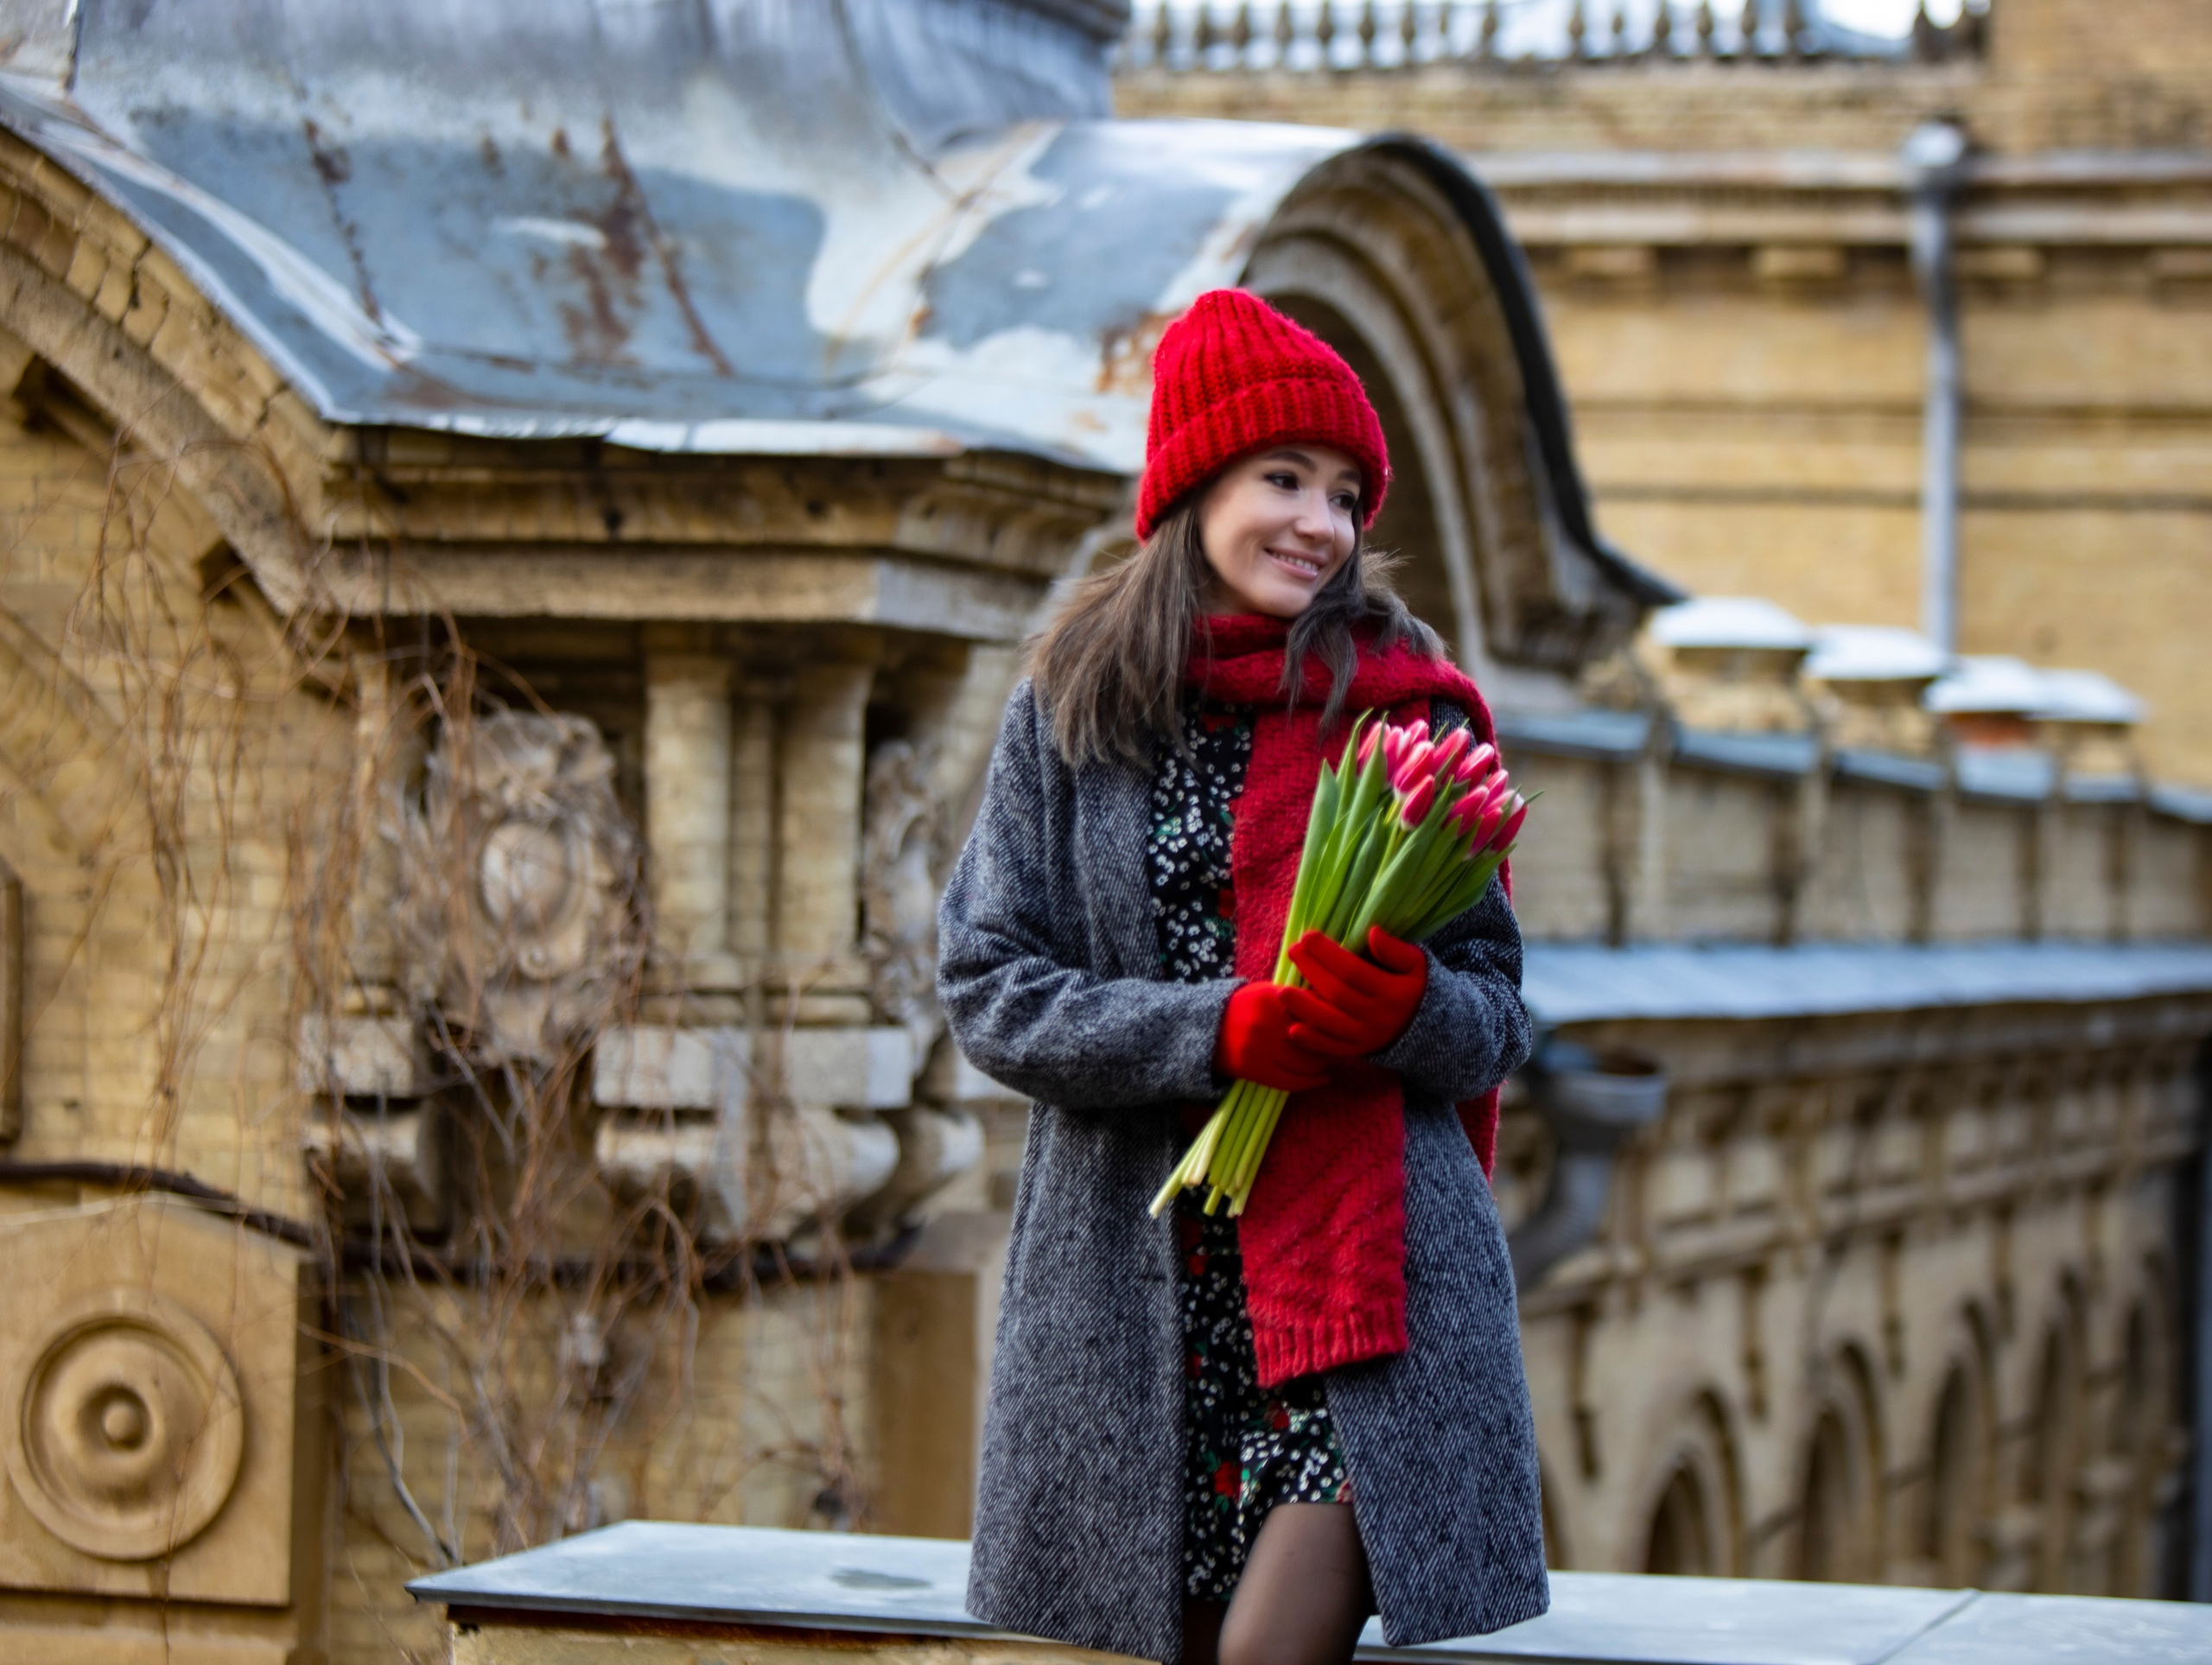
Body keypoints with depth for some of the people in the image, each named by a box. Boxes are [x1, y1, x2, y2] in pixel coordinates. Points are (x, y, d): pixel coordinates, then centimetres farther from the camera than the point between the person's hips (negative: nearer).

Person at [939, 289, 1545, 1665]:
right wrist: (1215, 1034, -14)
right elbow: (989, 988, 0)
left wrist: (1405, 1004, -16)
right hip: (1136, 1282, 1)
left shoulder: (1407, 713, 7)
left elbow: (1497, 1017, 7)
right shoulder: (1070, 716, 6)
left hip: (1371, 1271, -1)